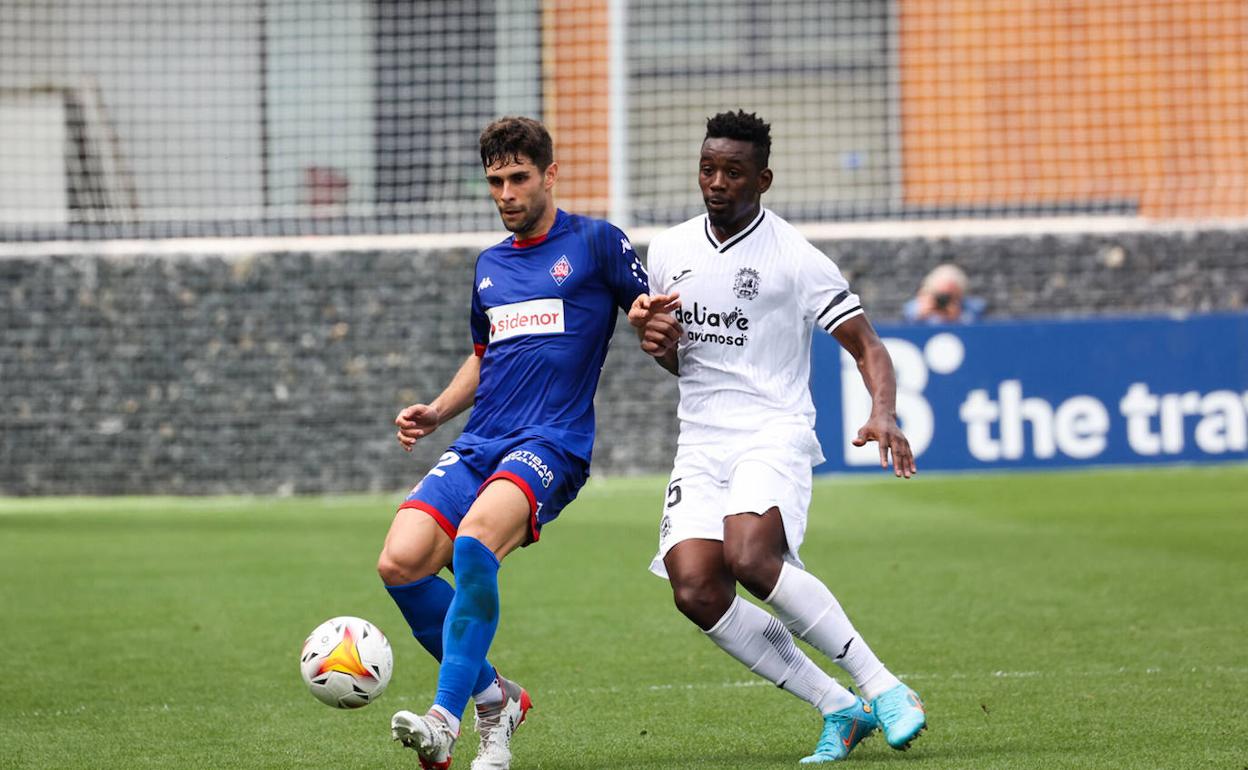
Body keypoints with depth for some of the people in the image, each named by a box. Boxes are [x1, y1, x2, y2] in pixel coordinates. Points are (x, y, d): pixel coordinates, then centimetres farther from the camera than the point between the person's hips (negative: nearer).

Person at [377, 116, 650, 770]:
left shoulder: (596, 243, 5)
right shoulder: (489, 266, 22)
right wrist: (437, 411, 17)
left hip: (552, 443, -6)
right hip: (478, 445, 6)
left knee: (474, 542, -34)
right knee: (400, 562, -15)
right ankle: (493, 698, 4)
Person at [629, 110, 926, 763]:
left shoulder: (795, 259, -6)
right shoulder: (667, 251, 12)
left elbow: (867, 348, -5)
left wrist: (883, 415, -24)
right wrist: (658, 343, 1)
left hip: (774, 434, -5)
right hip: (700, 441, 6)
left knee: (750, 556, -31)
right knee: (696, 591, -15)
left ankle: (881, 687, -19)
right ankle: (840, 709, -6)